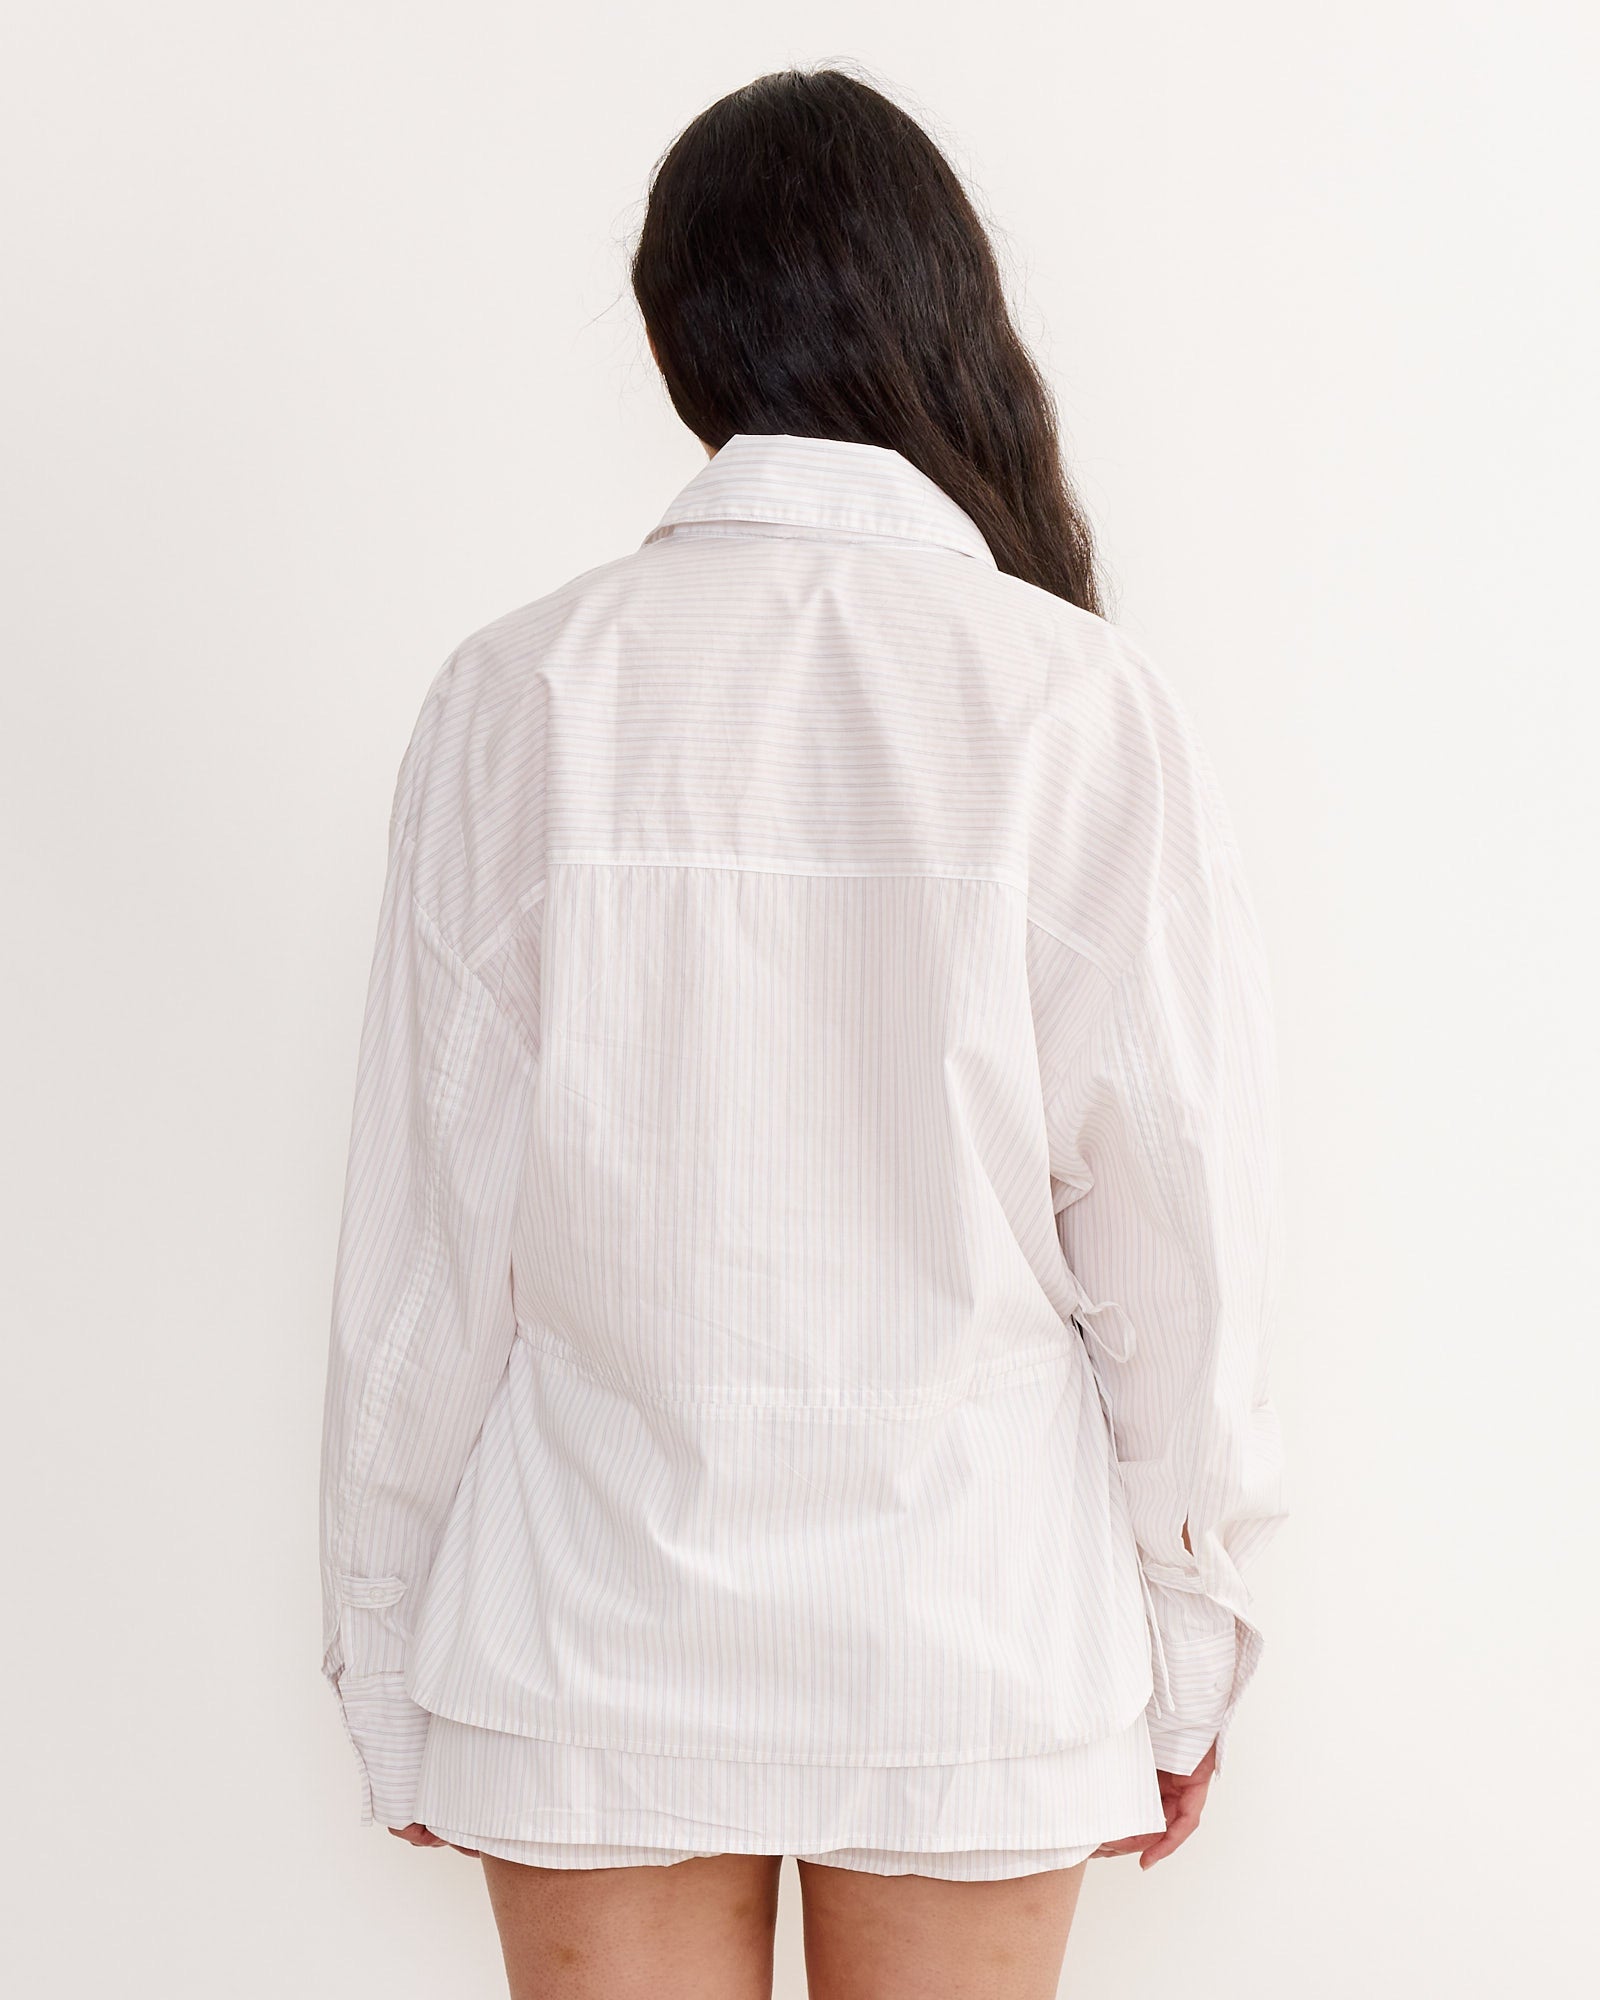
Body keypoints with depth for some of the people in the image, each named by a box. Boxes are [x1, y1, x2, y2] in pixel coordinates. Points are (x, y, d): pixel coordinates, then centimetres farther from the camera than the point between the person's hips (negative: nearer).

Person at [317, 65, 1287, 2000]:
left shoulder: (521, 695, -8)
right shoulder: (1085, 706, -10)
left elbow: (428, 1231, -4)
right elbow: (1177, 1230, -6)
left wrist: (387, 1664, 8)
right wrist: (1188, 1647, 8)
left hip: (595, 1634, 0)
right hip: (974, 1628, 0)